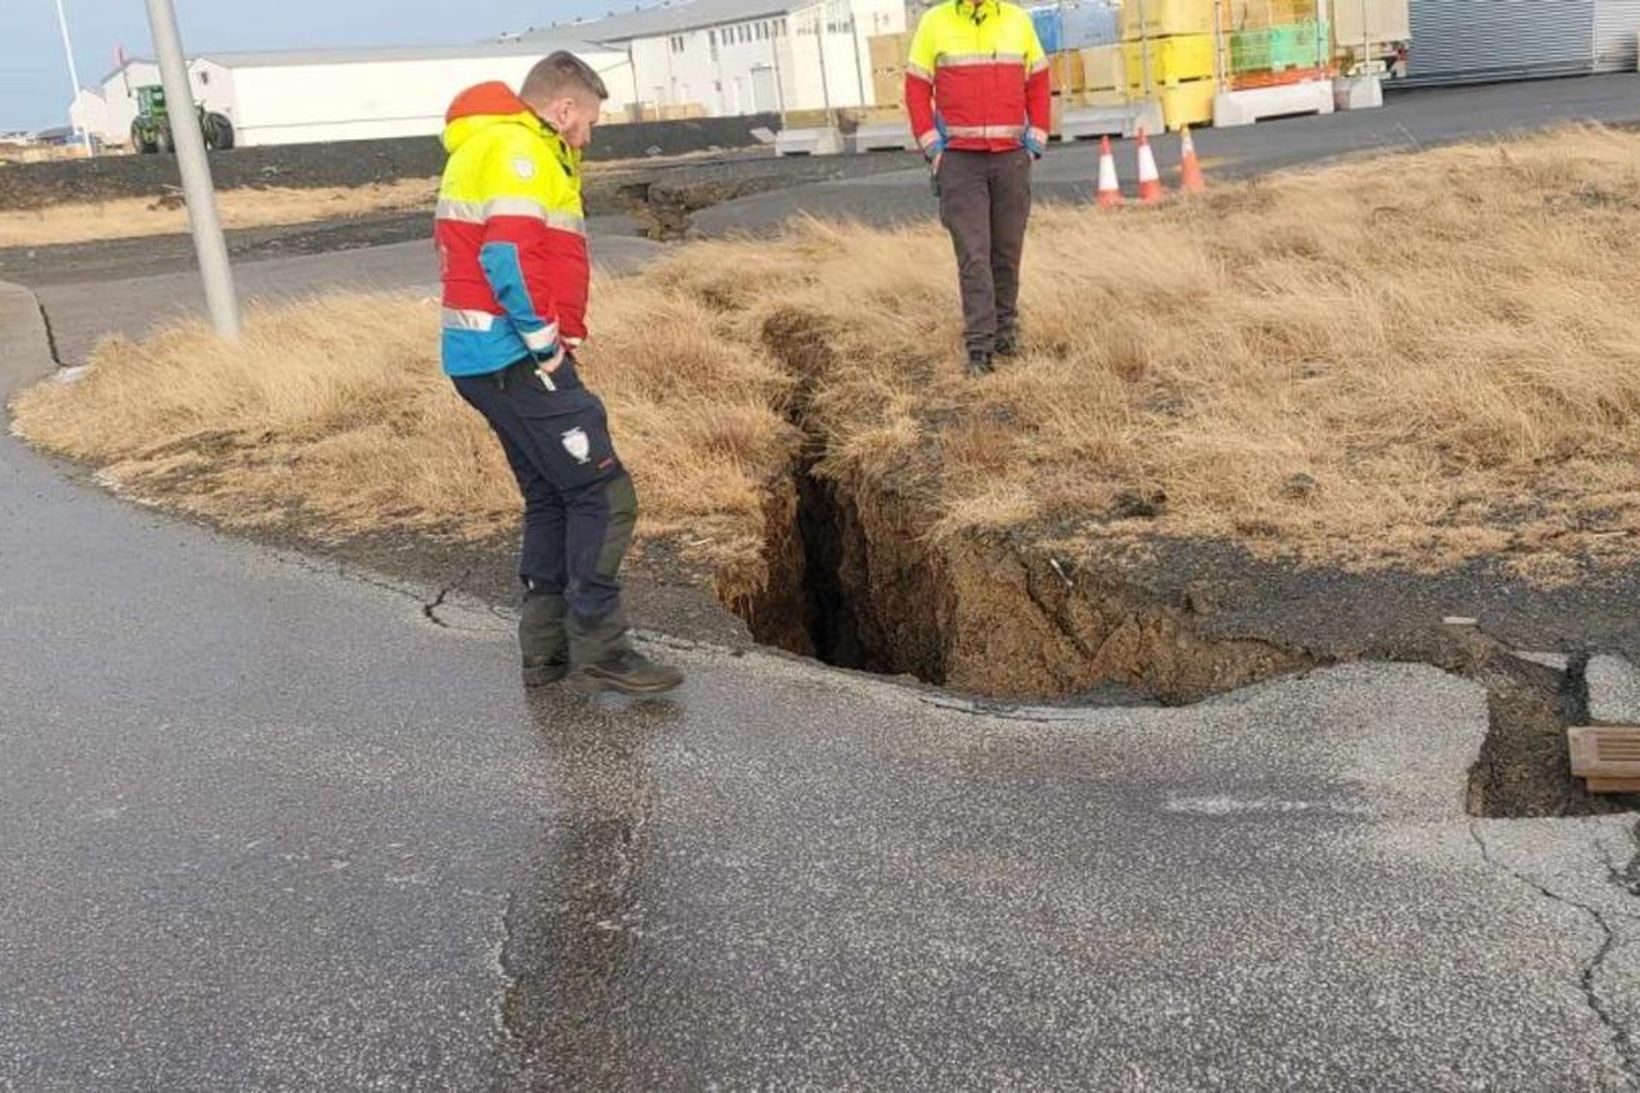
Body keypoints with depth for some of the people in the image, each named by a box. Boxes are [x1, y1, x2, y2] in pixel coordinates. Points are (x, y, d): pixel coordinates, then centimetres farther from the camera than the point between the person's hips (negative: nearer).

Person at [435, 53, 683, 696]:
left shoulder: (490, 148, 22)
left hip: (486, 358, 11)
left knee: (551, 499, 16)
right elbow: (508, 256, -24)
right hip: (514, 358, -11)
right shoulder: (516, 148, -12)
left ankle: (546, 650, 20)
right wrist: (545, 341, -14)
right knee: (603, 495, -7)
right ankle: (597, 651, -2)